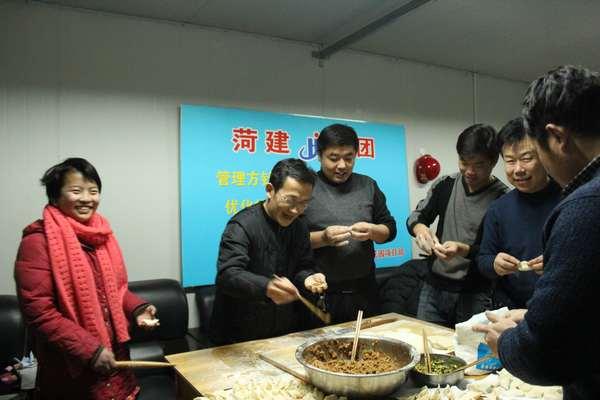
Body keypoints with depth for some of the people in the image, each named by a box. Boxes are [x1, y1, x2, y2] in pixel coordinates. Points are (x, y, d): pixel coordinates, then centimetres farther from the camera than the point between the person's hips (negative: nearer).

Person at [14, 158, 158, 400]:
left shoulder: (100, 233, 5)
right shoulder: (38, 242, -15)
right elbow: (38, 311, -18)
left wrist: (136, 309, -4)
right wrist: (89, 350, -20)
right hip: (70, 369, -6)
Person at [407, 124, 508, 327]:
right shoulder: (445, 185, 1)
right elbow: (415, 216, 8)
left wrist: (465, 250, -26)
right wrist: (419, 227, -15)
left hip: (475, 295, -3)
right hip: (434, 287, 4)